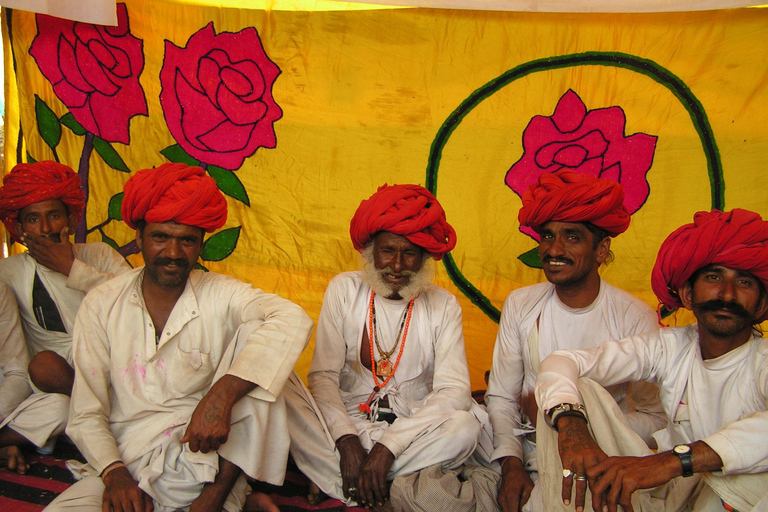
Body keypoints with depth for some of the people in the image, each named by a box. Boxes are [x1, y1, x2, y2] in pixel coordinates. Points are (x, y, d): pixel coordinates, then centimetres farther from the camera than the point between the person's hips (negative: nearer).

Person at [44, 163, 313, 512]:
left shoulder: (220, 295, -3)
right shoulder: (101, 306, 3)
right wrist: (114, 474, -16)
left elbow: (293, 320, -24)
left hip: (209, 457, 0)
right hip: (130, 470, 1)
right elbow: (86, 415, 3)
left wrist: (220, 396, -33)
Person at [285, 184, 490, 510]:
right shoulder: (344, 289, 1)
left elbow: (454, 391, -11)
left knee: (464, 426, -32)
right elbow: (323, 376, -4)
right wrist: (347, 441, -21)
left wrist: (388, 446, -23)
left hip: (410, 431, 0)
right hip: (345, 425, 1)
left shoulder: (443, 305, -1)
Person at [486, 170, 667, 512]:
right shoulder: (520, 304, 2)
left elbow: (656, 420, -8)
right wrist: (511, 462, -12)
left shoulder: (635, 317, -8)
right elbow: (500, 397, 3)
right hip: (529, 456, 4)